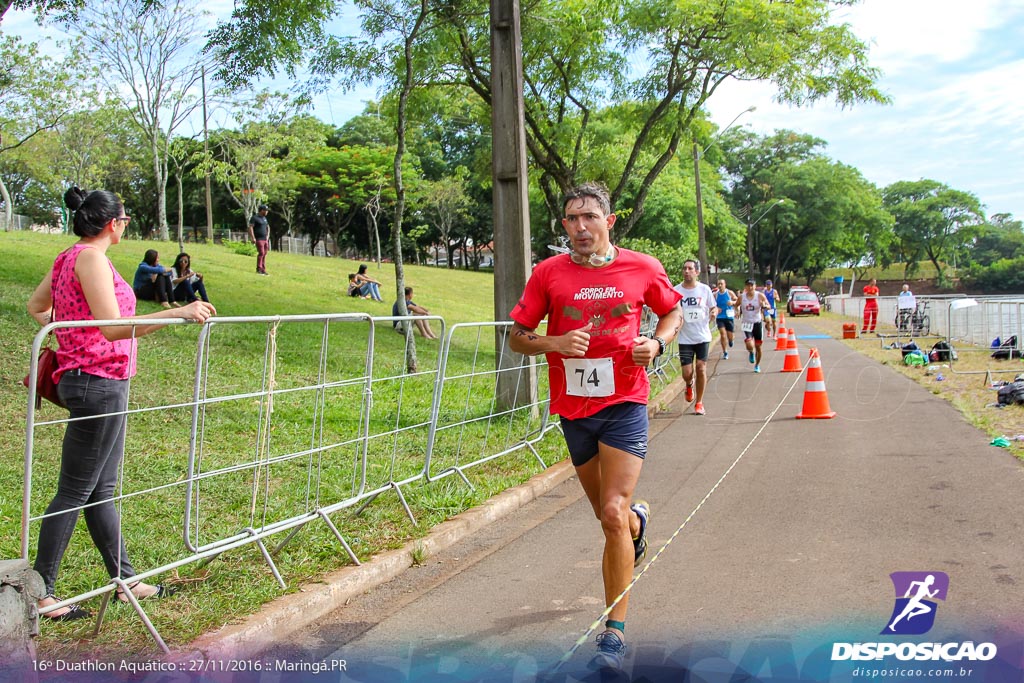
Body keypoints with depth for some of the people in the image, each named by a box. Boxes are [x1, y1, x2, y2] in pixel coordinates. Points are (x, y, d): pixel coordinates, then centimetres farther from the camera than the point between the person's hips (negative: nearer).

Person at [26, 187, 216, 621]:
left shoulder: (68, 258, 14)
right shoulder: (91, 258, -15)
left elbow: (35, 306, 28)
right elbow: (113, 327, -24)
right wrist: (178, 313, -26)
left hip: (103, 384, 10)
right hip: (98, 383, -10)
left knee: (102, 489, 14)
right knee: (75, 491, -2)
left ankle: (123, 579, 23)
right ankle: (40, 591, 7)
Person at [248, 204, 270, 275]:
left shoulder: (264, 218, 18)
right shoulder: (255, 218, -6)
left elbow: (268, 227, 29)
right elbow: (250, 227, -12)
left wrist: (268, 235, 15)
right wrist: (253, 238, -18)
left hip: (265, 239, 7)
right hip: (259, 239, -7)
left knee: (264, 254, 5)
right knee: (261, 253, -15)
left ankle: (263, 270, 9)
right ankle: (258, 269, -11)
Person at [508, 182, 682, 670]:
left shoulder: (643, 268, -2)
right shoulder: (548, 273, -2)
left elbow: (672, 314, 15)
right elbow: (516, 338, 3)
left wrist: (656, 344, -6)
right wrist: (554, 343, -17)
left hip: (624, 403, -2)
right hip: (573, 408, 2)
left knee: (612, 513, -13)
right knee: (609, 514, 16)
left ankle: (615, 630, 0)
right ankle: (636, 520, 55)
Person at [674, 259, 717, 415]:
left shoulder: (705, 289, -2)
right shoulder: (676, 291, -4)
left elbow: (713, 307, 10)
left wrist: (714, 311, -13)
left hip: (702, 336, 0)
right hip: (685, 338, 0)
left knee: (701, 368, 0)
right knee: (687, 373, -4)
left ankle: (699, 402, 16)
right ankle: (689, 385, 35)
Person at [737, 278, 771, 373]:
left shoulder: (760, 296, -7)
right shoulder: (741, 297, -4)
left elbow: (768, 306, -5)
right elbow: (736, 305, 14)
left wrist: (764, 306, -27)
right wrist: (738, 311, -7)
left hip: (757, 323, 1)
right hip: (746, 323, -1)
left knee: (758, 346, 9)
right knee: (750, 345, -19)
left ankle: (757, 365, 31)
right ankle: (751, 353, 18)